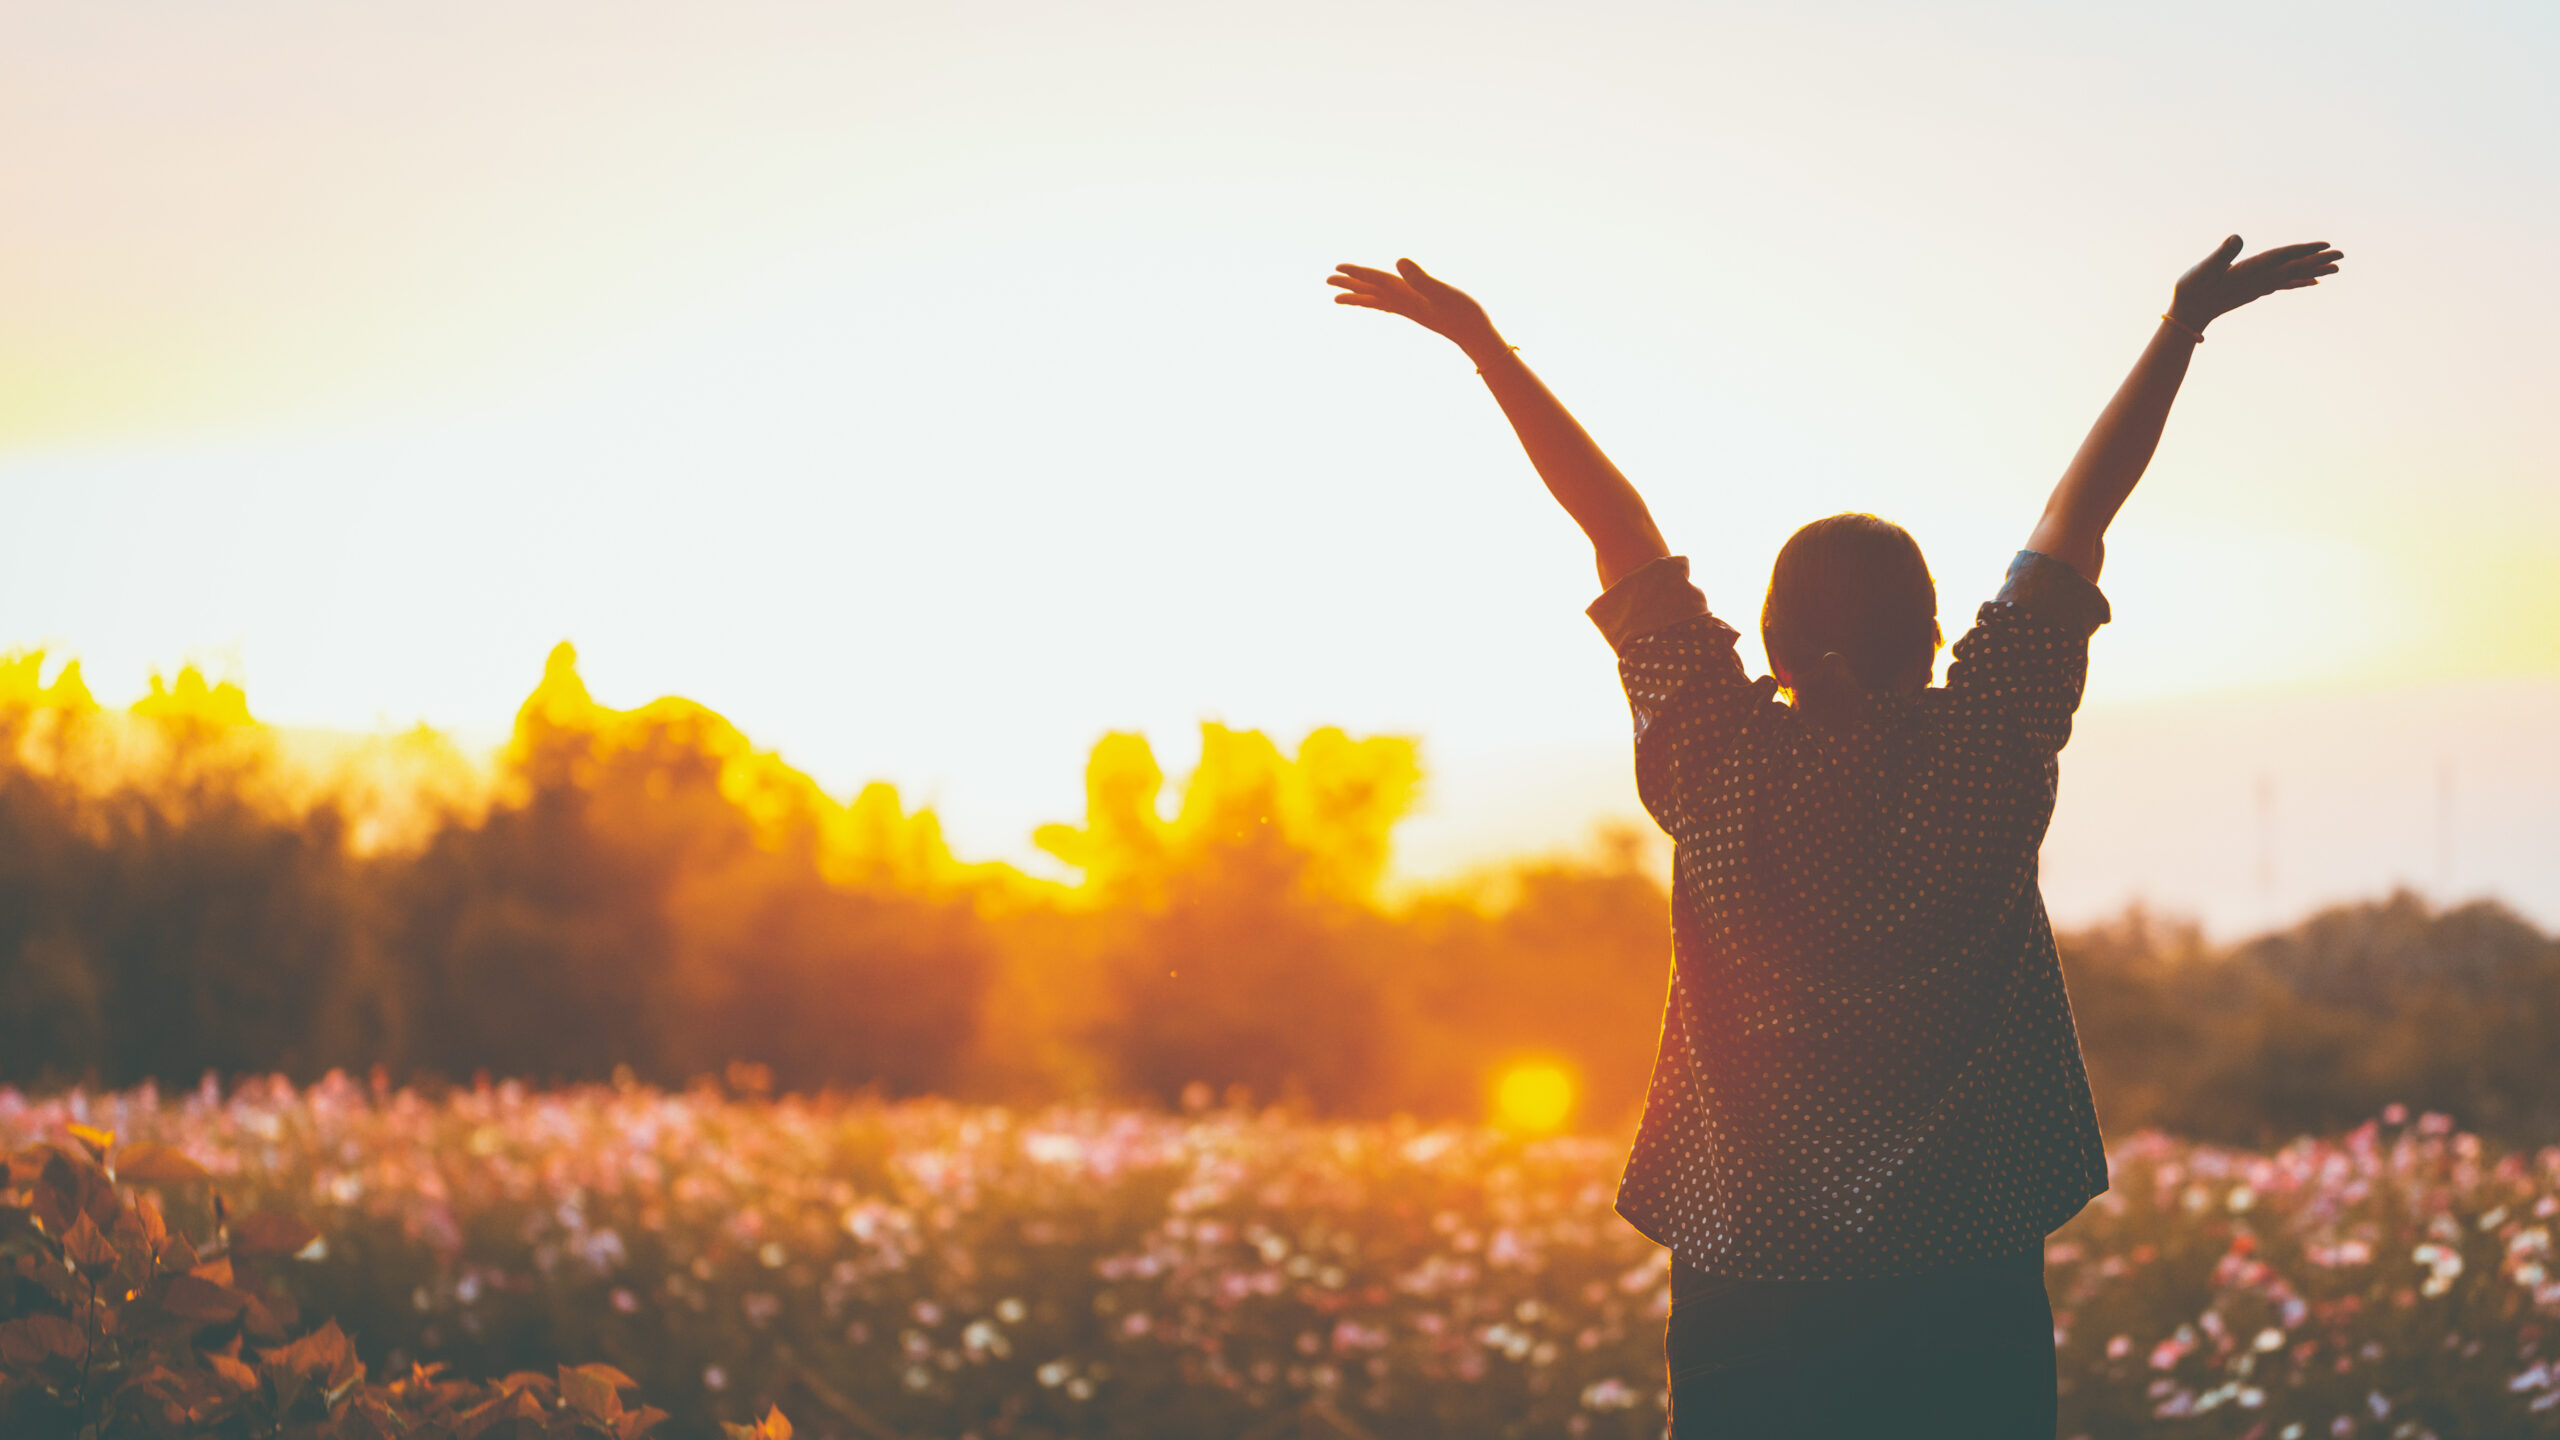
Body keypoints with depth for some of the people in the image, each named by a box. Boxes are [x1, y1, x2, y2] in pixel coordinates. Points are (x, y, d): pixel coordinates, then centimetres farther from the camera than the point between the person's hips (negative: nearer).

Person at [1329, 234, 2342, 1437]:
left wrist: (1483, 344, 10)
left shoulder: (1719, 770, -6)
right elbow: (2076, 520, 1)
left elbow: (1618, 529, 1)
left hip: (1744, 1277, 1)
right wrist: (2184, 328, 10)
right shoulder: (1982, 755, -7)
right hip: (1963, 1282, -1)